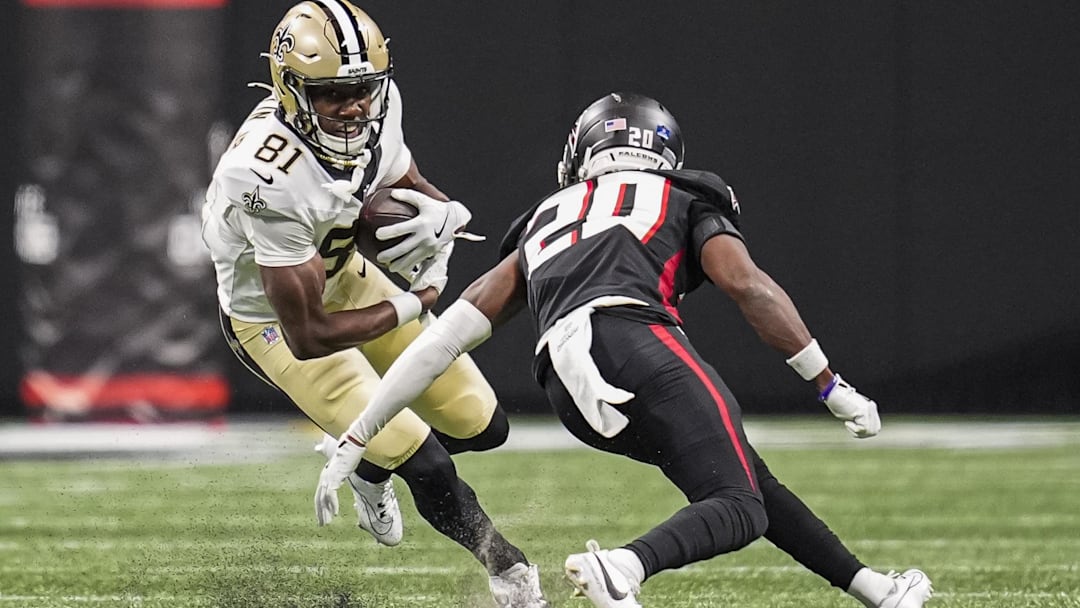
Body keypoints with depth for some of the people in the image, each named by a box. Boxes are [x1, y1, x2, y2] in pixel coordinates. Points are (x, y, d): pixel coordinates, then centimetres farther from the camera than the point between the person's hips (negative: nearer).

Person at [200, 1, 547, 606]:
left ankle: (369, 467, 38)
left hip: (343, 274, 7)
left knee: (482, 426, 9)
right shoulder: (271, 180, -40)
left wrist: (443, 214, -22)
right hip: (274, 320, -7)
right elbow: (307, 336, -32)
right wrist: (412, 307, -19)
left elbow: (406, 185, 4)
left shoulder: (377, 103, -20)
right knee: (424, 462, -11)